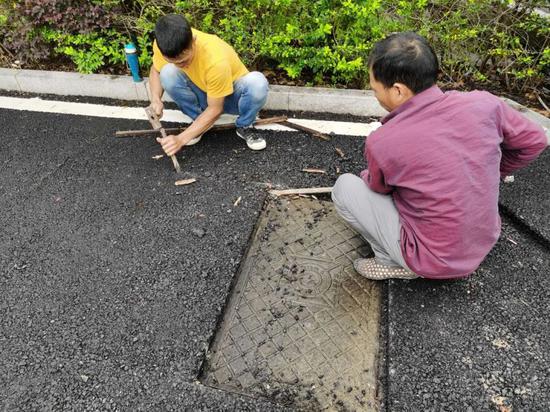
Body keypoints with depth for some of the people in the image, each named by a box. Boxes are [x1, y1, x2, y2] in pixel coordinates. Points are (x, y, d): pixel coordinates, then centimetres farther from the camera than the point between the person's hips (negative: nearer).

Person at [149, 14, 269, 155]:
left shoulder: (216, 59, -38)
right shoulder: (166, 44, -24)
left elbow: (215, 109, -28)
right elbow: (155, 70, -1)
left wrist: (181, 138, -34)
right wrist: (155, 100, -22)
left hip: (231, 96, -3)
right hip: (202, 93, 4)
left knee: (257, 82, -37)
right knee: (168, 73, -26)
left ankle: (244, 126, -7)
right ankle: (199, 123, -4)